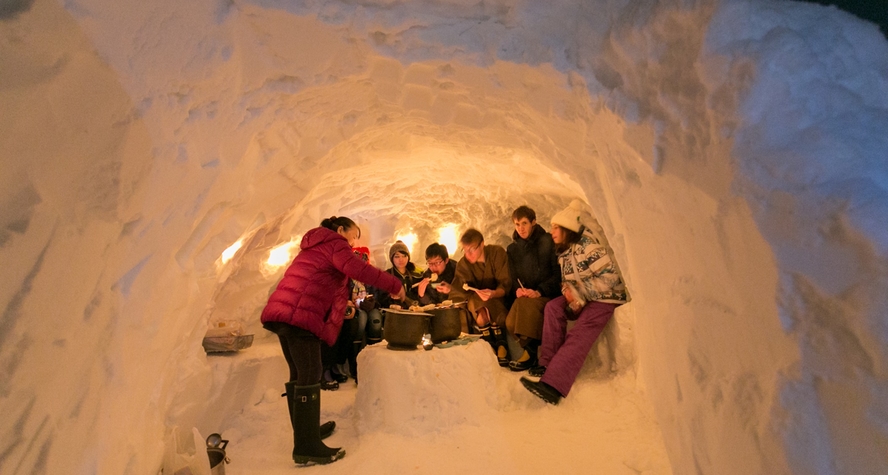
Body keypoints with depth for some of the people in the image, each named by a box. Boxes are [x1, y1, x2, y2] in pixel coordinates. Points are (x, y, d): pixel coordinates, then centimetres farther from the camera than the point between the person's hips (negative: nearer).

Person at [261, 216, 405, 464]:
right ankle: (307, 447, 0)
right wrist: (394, 285, -13)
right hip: (301, 314, -10)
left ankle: (305, 432, 27)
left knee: (299, 374, 16)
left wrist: (343, 306, 27)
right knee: (309, 376, -6)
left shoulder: (314, 246, 30)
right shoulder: (334, 243, 0)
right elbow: (357, 269, -18)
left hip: (282, 310, 10)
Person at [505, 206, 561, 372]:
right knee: (511, 322, -26)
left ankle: (530, 352, -23)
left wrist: (539, 291, -19)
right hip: (523, 296, 4)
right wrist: (517, 289, -15)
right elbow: (511, 277, 9)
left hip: (547, 295, -3)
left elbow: (558, 274, -5)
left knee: (526, 304, -35)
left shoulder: (548, 242, 0)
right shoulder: (512, 249, 13)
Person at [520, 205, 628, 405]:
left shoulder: (588, 246, -18)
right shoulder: (564, 252, 7)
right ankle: (548, 364, -17)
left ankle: (552, 385, -37)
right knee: (553, 306, -18)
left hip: (606, 298, -7)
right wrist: (568, 291, -11)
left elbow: (609, 277, -23)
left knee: (579, 334, -27)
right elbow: (568, 281, 12)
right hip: (581, 299, 8)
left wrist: (579, 295, -22)